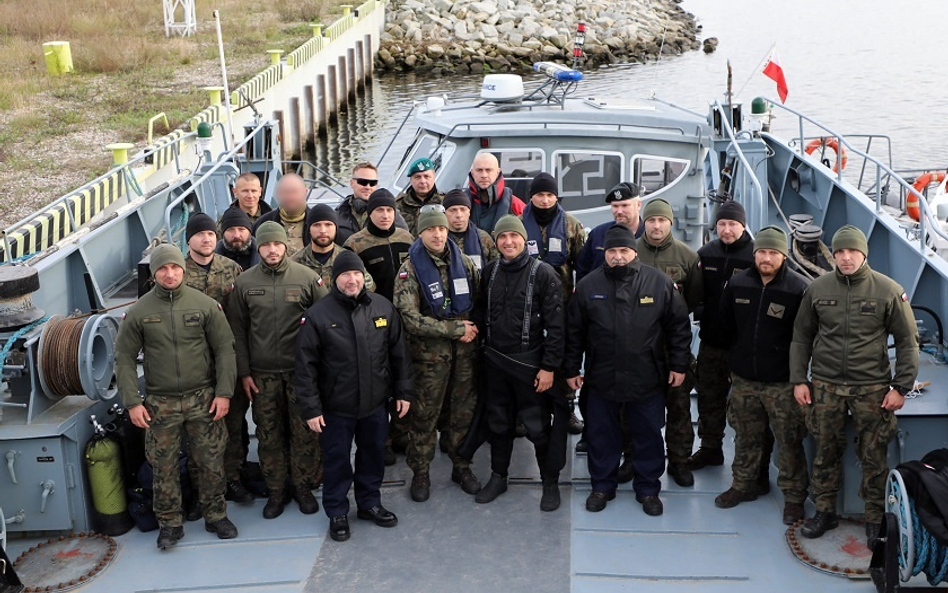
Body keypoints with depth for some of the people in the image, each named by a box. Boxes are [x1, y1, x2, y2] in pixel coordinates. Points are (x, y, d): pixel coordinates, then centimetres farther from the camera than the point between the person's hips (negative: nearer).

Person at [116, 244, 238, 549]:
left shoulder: (205, 305, -1)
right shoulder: (138, 312, -1)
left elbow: (225, 349, 1)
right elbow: (124, 358, 2)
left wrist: (224, 392, -5)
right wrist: (132, 402, -4)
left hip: (203, 398, 0)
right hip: (160, 404, 0)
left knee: (211, 461, 6)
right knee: (163, 466, 5)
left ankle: (216, 515, 23)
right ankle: (170, 523, 20)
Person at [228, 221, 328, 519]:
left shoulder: (307, 277, -2)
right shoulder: (245, 282, 3)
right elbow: (237, 330, 7)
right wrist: (244, 372, 2)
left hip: (300, 370, -1)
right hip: (262, 373, 1)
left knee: (304, 432, 4)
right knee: (268, 435, 7)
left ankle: (303, 486, 20)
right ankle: (276, 491, 20)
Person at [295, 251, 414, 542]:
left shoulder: (383, 308, -2)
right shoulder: (318, 315, -12)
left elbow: (399, 353, 6)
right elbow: (306, 365, -10)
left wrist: (404, 391, 6)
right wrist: (311, 408, -11)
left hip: (376, 403, 3)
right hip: (336, 407, -3)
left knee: (373, 455, 18)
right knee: (337, 461, 10)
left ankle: (370, 503, 38)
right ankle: (337, 513, 28)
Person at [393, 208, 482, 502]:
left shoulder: (463, 262, 5)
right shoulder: (410, 269, -8)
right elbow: (410, 319, -16)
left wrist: (473, 330, -5)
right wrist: (457, 329, -15)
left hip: (466, 349, 4)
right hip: (430, 353, -4)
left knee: (464, 410, 12)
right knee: (425, 414, 4)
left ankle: (461, 466, 28)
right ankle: (420, 473, 18)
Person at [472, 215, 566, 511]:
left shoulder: (543, 273, -11)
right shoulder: (490, 272, 6)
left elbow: (556, 324, -12)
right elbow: (480, 309, 22)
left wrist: (549, 366, -14)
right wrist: (477, 328, 4)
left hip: (529, 364, -5)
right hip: (495, 361, 5)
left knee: (538, 427, 2)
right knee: (499, 422, 16)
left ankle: (550, 482, 19)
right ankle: (498, 477, 32)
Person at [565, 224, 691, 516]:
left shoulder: (660, 283, -4)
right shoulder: (588, 286, -2)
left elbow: (679, 326, 2)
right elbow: (574, 332, 5)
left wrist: (678, 365, 1)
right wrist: (571, 369, 4)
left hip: (648, 379, 0)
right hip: (601, 379, 1)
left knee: (649, 436, 11)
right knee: (602, 436, 12)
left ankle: (648, 489, 28)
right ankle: (602, 486, 30)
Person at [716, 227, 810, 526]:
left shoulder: (799, 288, -12)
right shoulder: (737, 284, 2)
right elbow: (726, 326, 15)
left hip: (783, 383, -4)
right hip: (743, 379, 4)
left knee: (789, 442, 2)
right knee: (746, 438, 17)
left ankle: (794, 497, 15)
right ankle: (744, 485, 33)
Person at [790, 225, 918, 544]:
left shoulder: (889, 291, -4)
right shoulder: (818, 289, 3)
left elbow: (908, 342, 1)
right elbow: (801, 337, 10)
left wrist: (901, 387, -4)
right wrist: (799, 380, 5)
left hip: (872, 388, -2)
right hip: (826, 386, 2)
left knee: (874, 457, 4)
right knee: (826, 451, 10)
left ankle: (876, 519, 18)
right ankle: (825, 511, 24)